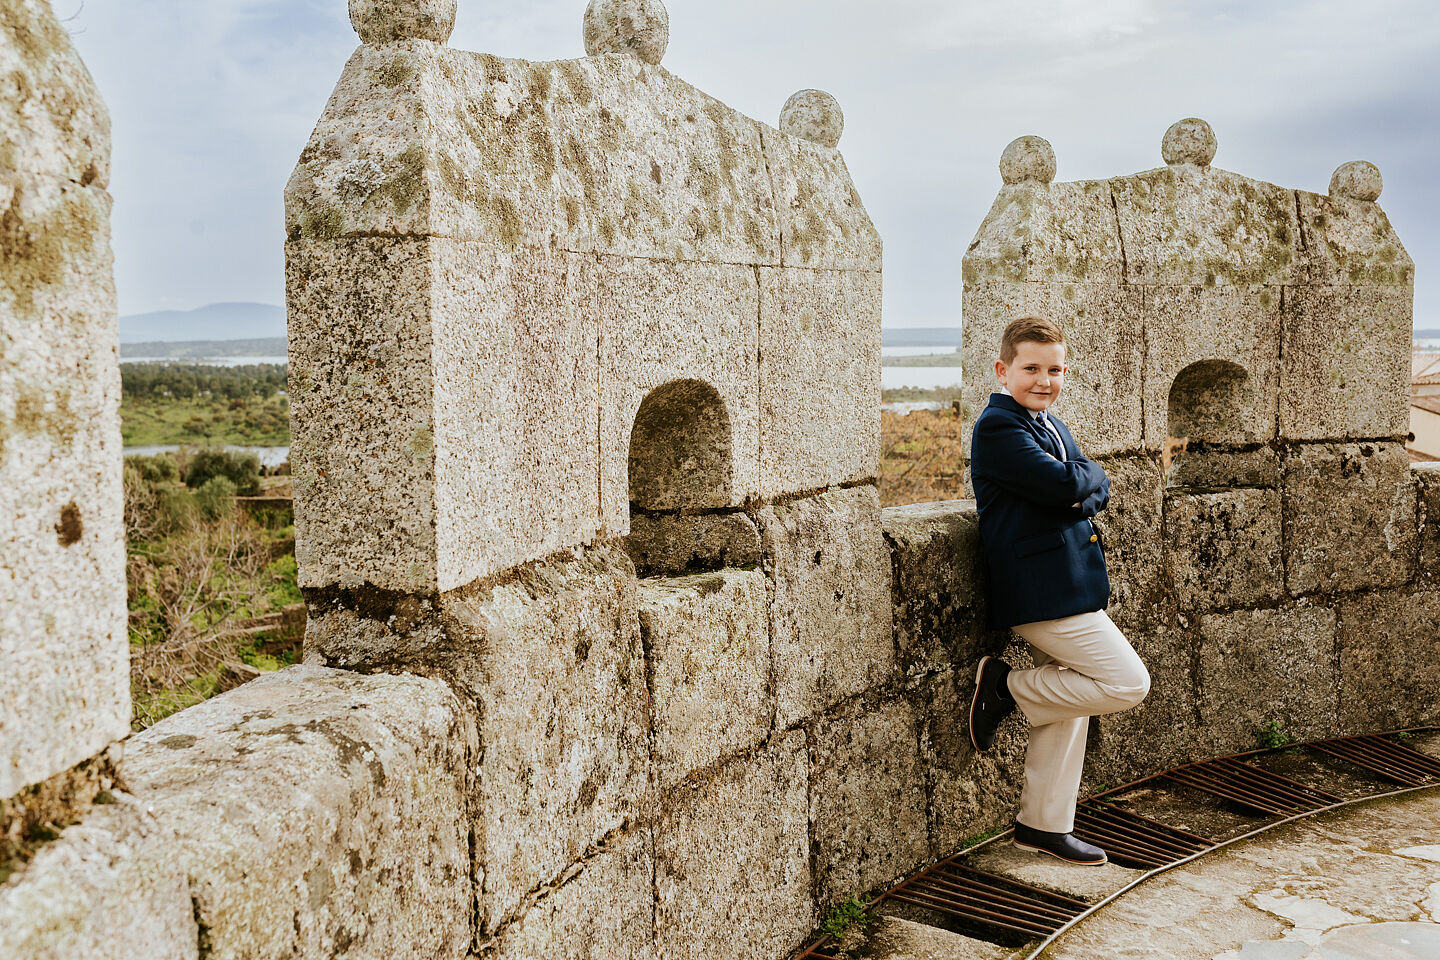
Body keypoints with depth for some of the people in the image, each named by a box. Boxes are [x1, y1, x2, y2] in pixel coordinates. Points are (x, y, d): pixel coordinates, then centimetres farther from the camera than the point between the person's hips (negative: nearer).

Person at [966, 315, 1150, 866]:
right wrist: (1087, 472, -2)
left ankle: (1043, 825, 25)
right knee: (1128, 683, -10)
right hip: (1045, 591, -10)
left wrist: (1079, 498, -11)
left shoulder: (1050, 425, 17)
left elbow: (1097, 492, 11)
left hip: (1070, 583, 10)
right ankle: (1007, 688, 2)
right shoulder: (998, 427, -14)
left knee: (1068, 708, 15)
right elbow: (1064, 484, -23)